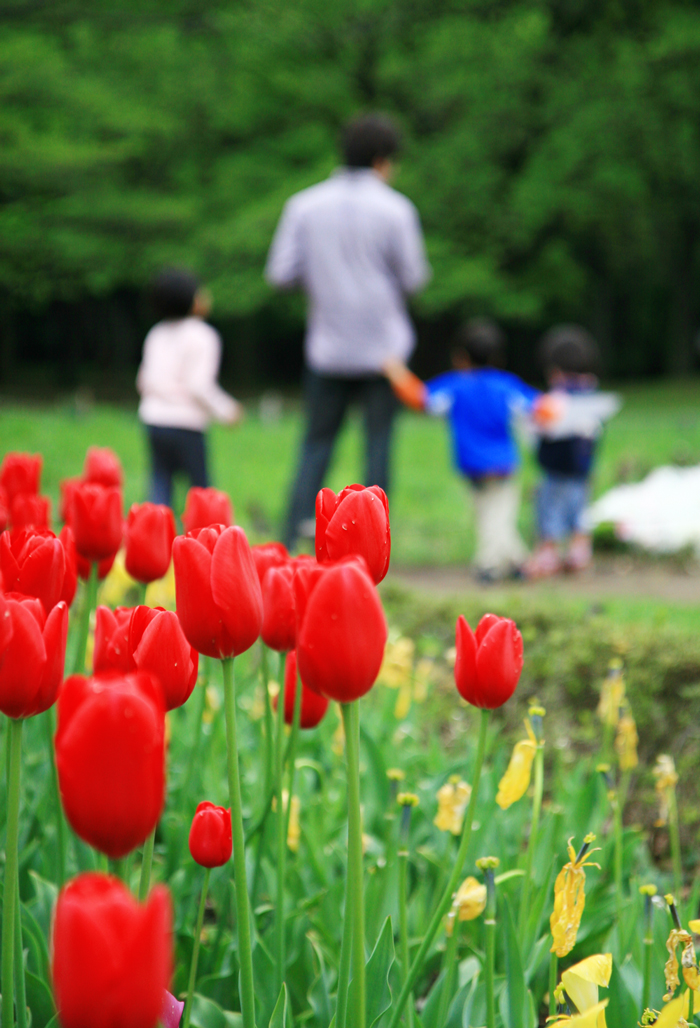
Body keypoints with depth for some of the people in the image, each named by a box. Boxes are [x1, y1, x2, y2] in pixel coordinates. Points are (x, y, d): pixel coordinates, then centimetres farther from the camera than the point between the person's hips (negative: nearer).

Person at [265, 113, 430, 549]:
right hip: (383, 345, -2)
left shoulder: (304, 206, 0)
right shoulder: (396, 210, -7)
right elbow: (413, 277, -4)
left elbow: (281, 273, -2)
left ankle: (296, 535, -1)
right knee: (378, 441, 5)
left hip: (328, 345, 2)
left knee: (317, 441, 9)